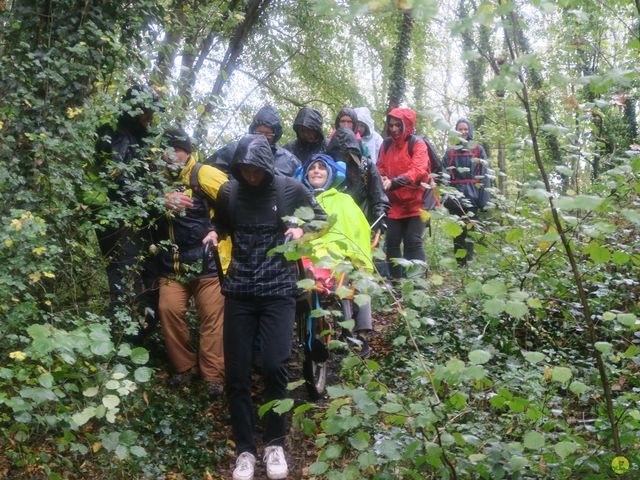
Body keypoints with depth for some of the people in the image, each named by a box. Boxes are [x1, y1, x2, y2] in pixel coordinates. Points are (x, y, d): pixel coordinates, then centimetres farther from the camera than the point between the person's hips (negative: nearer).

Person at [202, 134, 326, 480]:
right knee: (236, 373, 2)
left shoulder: (290, 190, -4)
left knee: (275, 366, -10)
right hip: (239, 291, 2)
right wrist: (214, 233, -2)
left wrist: (302, 229, -10)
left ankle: (275, 444, 13)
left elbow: (320, 217, 10)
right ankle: (244, 449, 18)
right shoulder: (228, 192, 2)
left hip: (279, 290, -2)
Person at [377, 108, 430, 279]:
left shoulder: (418, 145, -5)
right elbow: (381, 168, 10)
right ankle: (396, 280, 15)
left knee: (413, 242, -8)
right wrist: (381, 179, -14)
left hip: (415, 202, -5)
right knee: (392, 242, 5)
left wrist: (394, 182, -31)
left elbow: (418, 171, -18)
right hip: (394, 203, 5)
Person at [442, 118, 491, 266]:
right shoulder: (450, 152, 11)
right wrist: (445, 197, -10)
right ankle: (459, 265, 13)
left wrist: (484, 201, -8)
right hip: (455, 200, 2)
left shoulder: (478, 150, 5)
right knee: (457, 234, 6)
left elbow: (485, 176, 0)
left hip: (472, 198, -2)